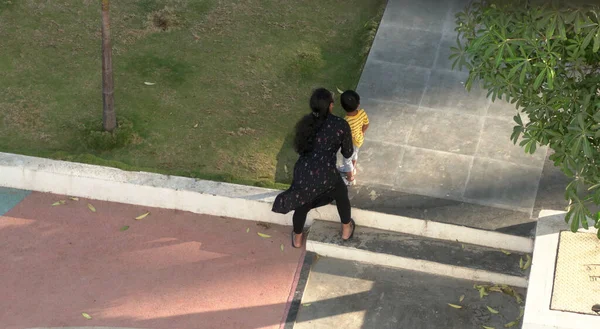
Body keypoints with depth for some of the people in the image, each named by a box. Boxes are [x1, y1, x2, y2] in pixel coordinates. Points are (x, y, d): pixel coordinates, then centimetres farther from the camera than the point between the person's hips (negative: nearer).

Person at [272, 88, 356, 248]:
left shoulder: (306, 123, 1)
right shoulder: (341, 125, -11)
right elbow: (348, 153, 1)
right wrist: (344, 140, 22)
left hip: (303, 172, 3)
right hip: (326, 175, -3)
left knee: (302, 203, 30)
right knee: (341, 196, 30)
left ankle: (297, 239, 49)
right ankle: (346, 229, 51)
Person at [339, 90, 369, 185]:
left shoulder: (347, 123, -43)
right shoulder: (362, 113, -26)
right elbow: (366, 125, -7)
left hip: (351, 144, -6)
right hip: (359, 139, 6)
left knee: (347, 160, 23)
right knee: (354, 154, 35)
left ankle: (351, 179, 47)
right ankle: (353, 169, 63)